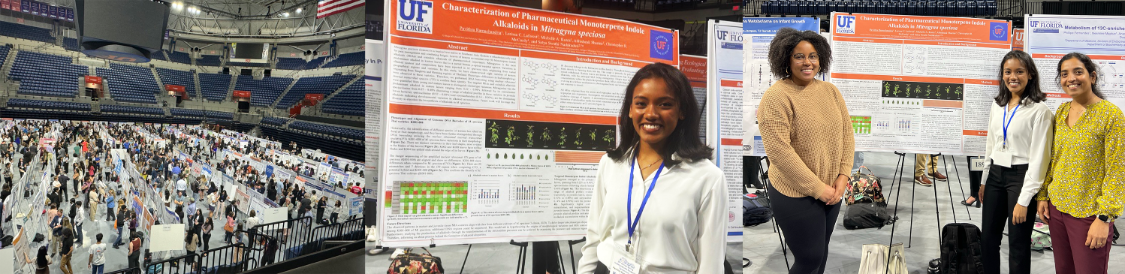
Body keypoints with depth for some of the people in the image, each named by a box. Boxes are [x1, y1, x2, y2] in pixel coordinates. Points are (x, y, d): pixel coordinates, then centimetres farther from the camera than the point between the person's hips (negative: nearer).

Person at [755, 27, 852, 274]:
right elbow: (778, 150, -21)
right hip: (796, 195, -6)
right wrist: (816, 188, -18)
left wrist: (843, 175, -5)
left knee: (821, 252, 18)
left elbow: (846, 133, 8)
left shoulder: (830, 90, 5)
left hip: (831, 190, 6)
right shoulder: (776, 96, -16)